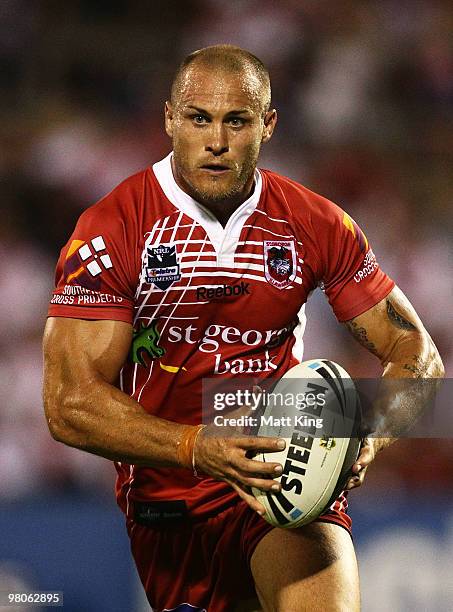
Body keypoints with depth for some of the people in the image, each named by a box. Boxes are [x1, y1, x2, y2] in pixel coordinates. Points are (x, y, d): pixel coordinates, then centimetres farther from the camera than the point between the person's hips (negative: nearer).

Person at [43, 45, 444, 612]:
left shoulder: (317, 225, 0)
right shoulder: (110, 230, -8)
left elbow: (416, 351, 6)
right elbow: (70, 403, -14)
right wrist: (199, 450, -30)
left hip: (290, 475, -1)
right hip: (167, 493, 1)